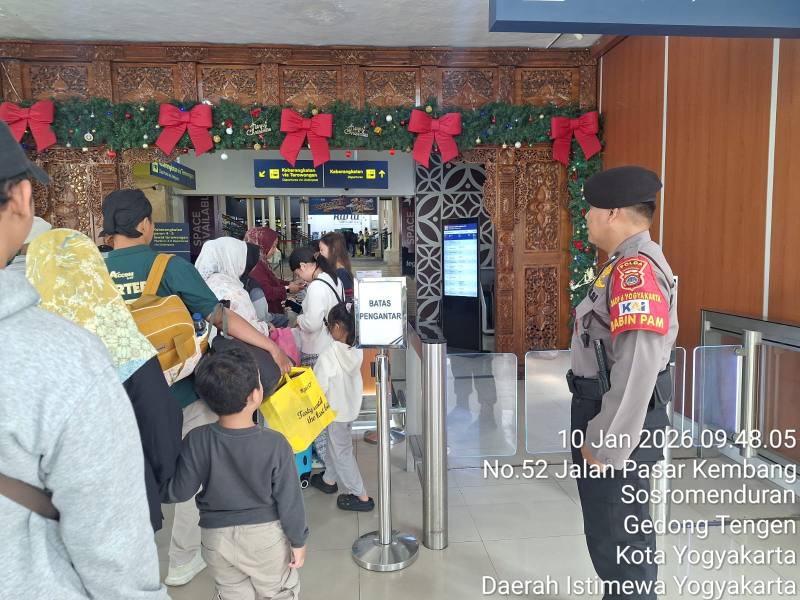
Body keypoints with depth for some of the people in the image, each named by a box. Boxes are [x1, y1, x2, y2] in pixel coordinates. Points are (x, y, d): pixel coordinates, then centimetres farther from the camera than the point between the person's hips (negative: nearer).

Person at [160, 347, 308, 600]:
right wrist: (298, 541, 0)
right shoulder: (275, 444, -23)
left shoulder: (196, 441, -18)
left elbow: (178, 491, -8)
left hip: (217, 538, 2)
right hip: (266, 536, -2)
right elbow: (289, 501, -15)